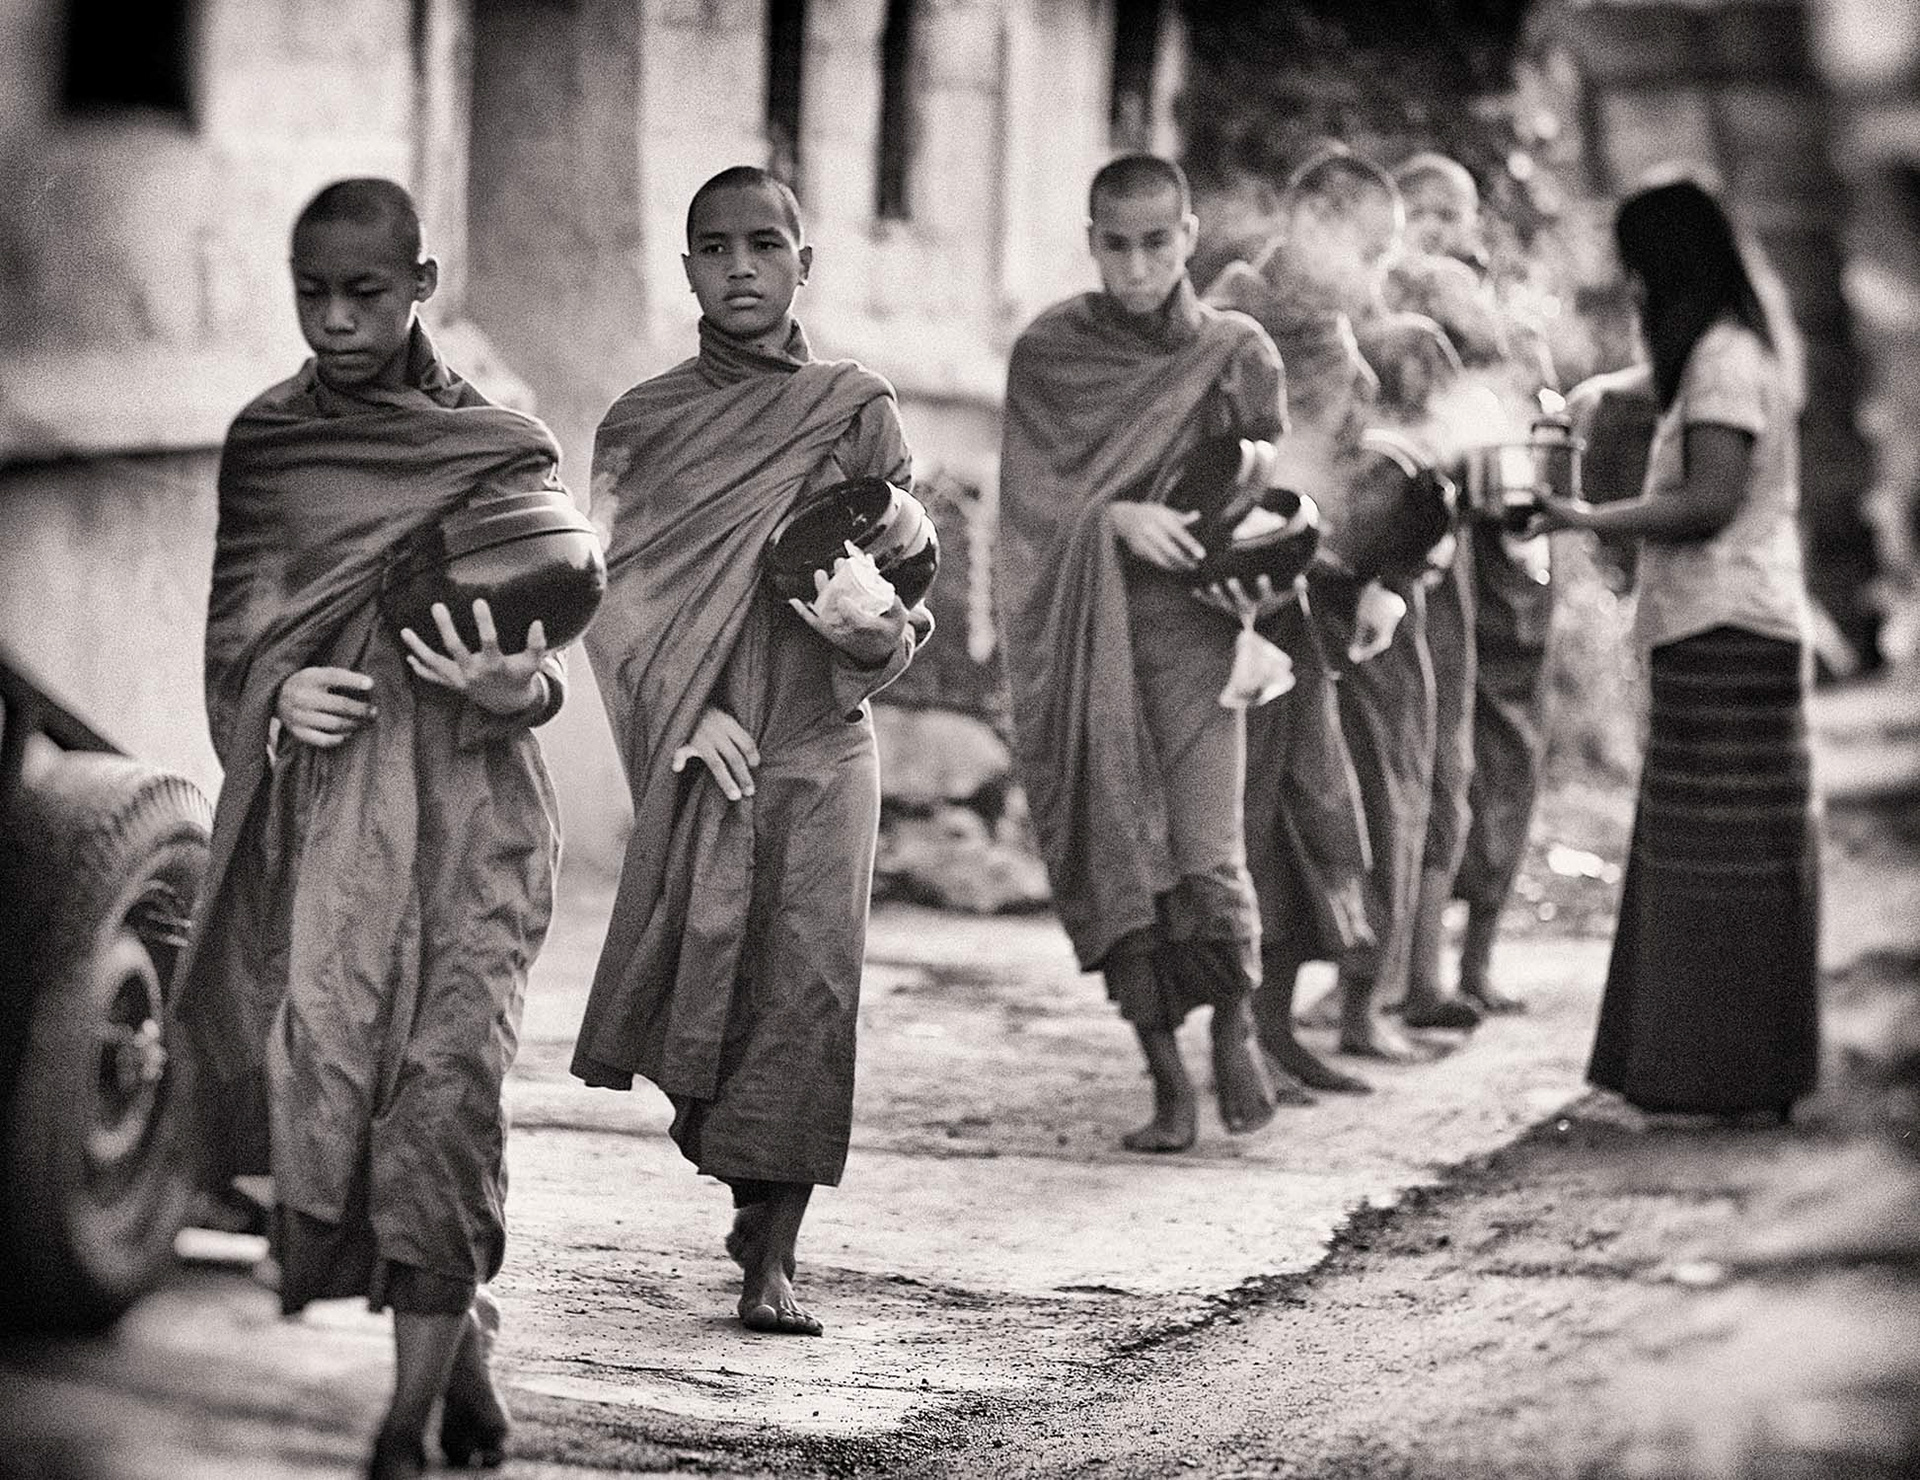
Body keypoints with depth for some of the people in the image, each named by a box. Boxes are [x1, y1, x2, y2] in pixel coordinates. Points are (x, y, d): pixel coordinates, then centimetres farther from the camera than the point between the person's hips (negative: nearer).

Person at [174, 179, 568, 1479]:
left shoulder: (506, 449, 5)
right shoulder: (265, 444, 11)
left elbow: (548, 662, 3)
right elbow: (231, 632, 10)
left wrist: (511, 687, -21)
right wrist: (278, 694, -12)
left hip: (471, 802, -2)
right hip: (319, 805, 2)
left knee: (446, 1087, -14)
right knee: (321, 1075, -6)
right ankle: (465, 1352, 15)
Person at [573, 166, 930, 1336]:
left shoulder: (857, 409, 5)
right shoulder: (644, 424, 7)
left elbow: (911, 592, 4)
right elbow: (617, 600, 4)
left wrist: (881, 633, -19)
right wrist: (690, 714, -11)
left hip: (822, 751, -1)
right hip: (698, 751, 1)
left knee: (808, 986, -7)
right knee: (702, 971, -4)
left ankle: (773, 1259, -1)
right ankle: (749, 1195, 21)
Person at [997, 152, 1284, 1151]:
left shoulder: (1237, 354, 4)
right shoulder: (1048, 354, 4)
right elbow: (1027, 495, -1)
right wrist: (1113, 518, -18)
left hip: (1191, 632, -1)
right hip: (1080, 644, 1)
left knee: (1206, 863, -11)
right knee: (1113, 868, 0)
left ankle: (1235, 1024, 19)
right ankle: (1167, 1086, 13)